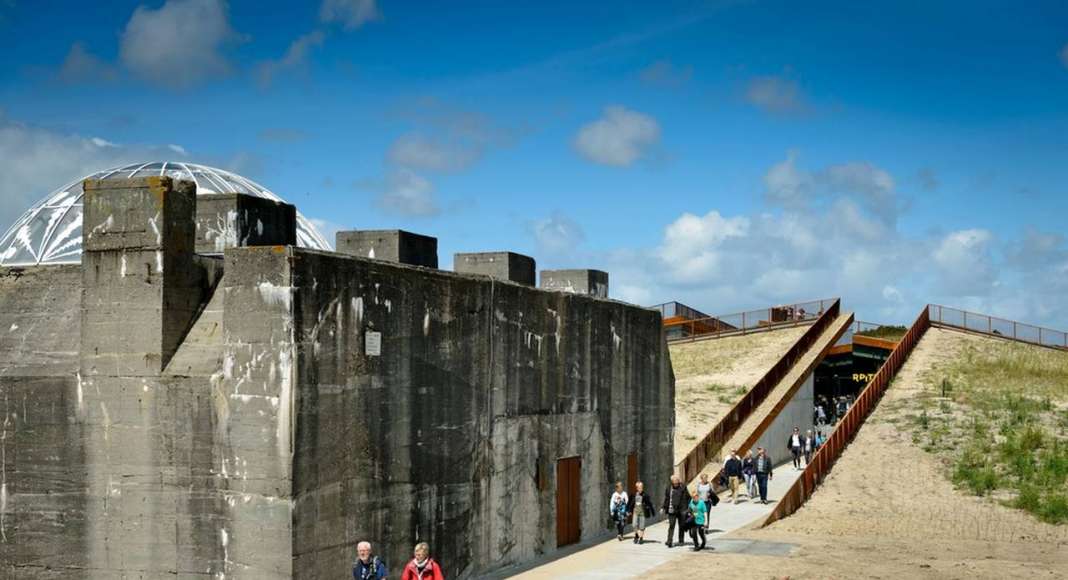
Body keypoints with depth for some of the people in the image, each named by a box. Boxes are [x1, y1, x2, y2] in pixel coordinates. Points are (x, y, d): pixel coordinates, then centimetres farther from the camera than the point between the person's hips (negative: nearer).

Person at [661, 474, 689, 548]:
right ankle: (669, 542, -9)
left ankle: (681, 541, 23)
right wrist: (663, 508, 5)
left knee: (682, 526, 10)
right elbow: (666, 499, 11)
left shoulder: (683, 488, -2)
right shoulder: (669, 488, 3)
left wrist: (688, 508, -5)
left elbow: (687, 498, 0)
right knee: (671, 526, -7)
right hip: (672, 510, 0)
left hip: (681, 510, 0)